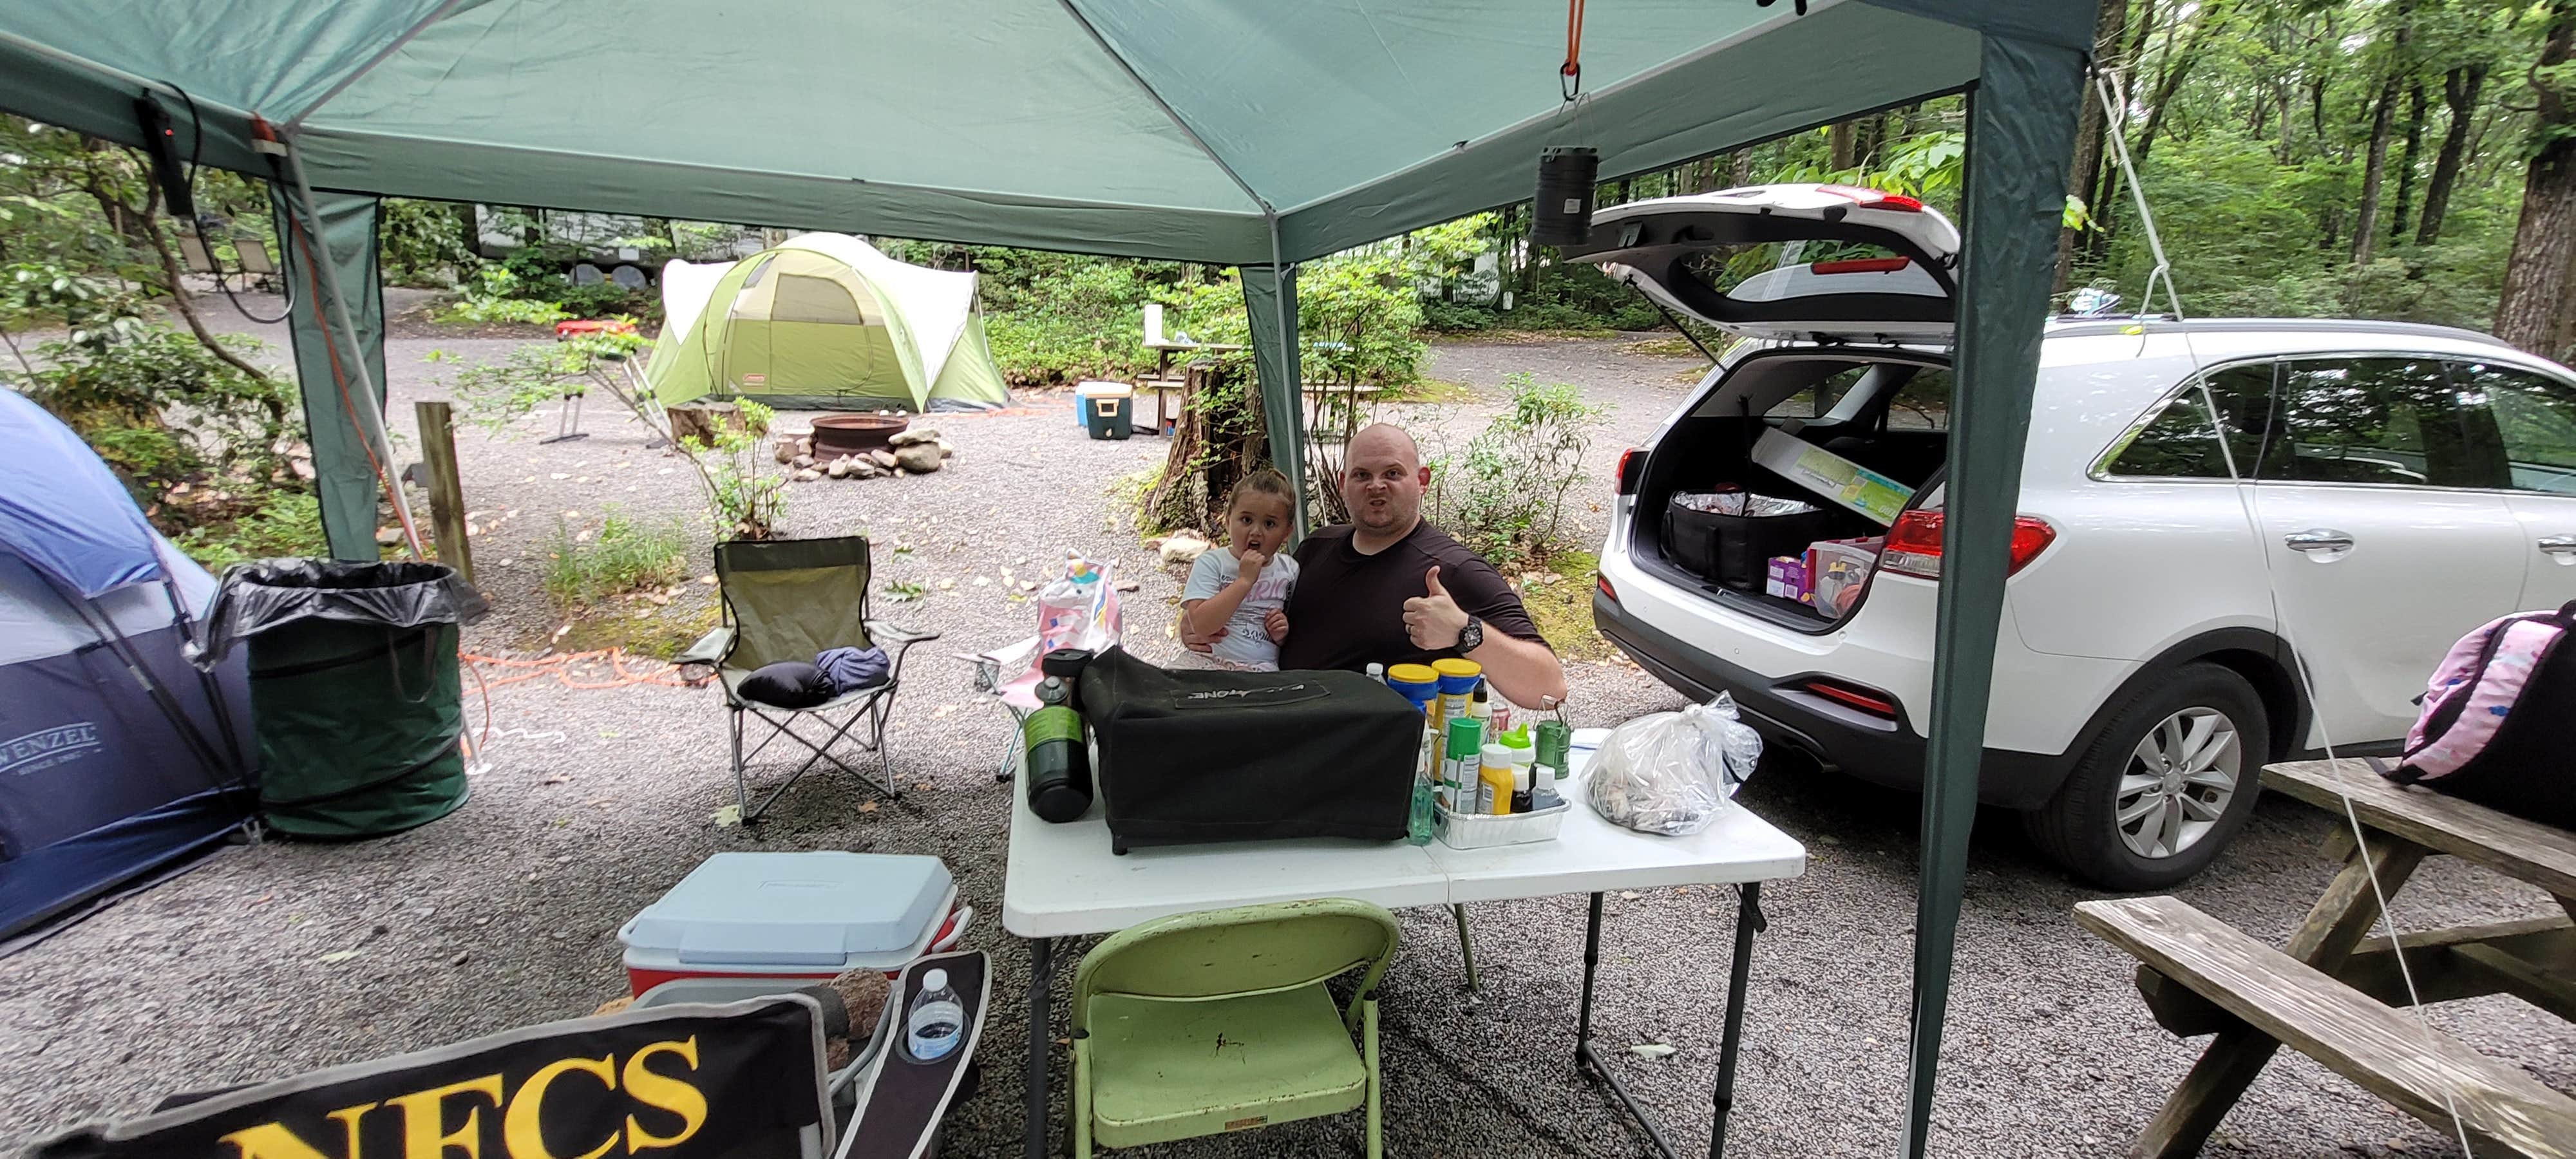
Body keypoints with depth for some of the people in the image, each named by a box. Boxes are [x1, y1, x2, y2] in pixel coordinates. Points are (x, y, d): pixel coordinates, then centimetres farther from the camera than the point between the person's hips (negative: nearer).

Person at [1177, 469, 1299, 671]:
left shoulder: (1289, 570, 11)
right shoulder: (1211, 563, 0)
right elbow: (1200, 625, -15)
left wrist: (1284, 635, 0)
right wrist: (1245, 580, -15)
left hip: (1266, 670, 2)